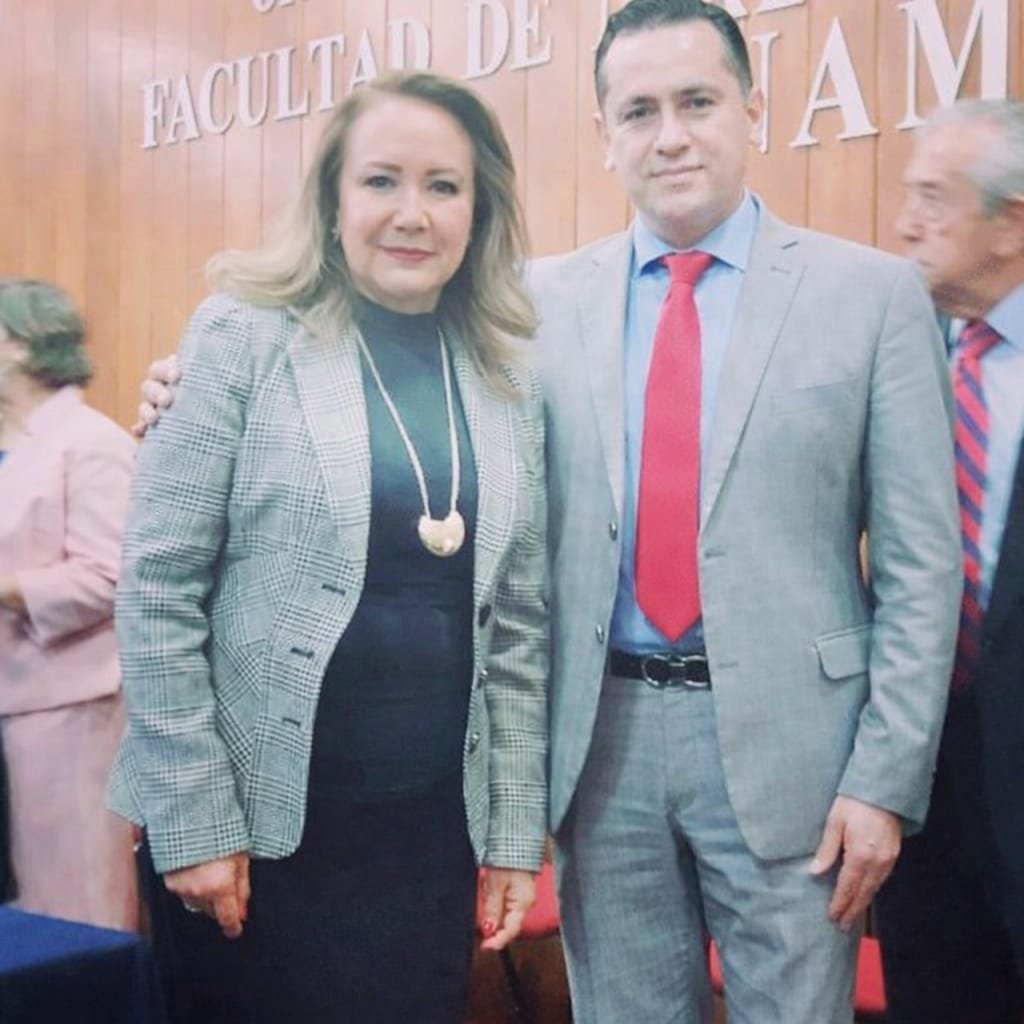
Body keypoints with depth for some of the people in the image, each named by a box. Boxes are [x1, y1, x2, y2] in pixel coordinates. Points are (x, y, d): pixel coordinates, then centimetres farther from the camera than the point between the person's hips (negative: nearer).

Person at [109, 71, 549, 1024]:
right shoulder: (244, 338, -7)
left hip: (436, 825, 4)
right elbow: (156, 593, -9)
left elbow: (519, 624, 6)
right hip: (258, 820, -3)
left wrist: (515, 832, 5)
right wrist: (194, 821, -11)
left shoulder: (508, 379, 4)